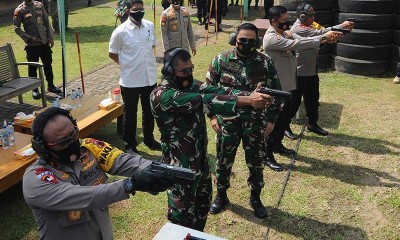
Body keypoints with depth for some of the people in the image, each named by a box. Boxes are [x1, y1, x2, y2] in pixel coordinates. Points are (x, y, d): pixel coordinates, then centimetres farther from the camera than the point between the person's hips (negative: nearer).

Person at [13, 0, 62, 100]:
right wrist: (29, 38, -14)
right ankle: (35, 89, 18)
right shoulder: (19, 10, -6)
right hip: (32, 44, -3)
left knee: (48, 64, 12)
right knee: (33, 67, 5)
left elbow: (46, 22, 9)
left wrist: (51, 37, 4)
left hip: (44, 42, 4)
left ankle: (50, 85, 27)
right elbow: (16, 28, -5)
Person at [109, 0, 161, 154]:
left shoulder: (150, 26, 0)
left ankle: (149, 139, 38)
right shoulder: (120, 31, -13)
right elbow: (112, 53, -2)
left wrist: (143, 61, 12)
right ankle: (130, 144, 25)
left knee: (149, 111, 18)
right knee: (130, 113, 9)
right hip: (130, 80, -5)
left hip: (150, 77, 5)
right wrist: (127, 64, 2)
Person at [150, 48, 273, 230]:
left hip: (201, 159, 8)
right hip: (180, 166, -8)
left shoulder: (190, 85, 1)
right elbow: (204, 101, -33)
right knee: (182, 217, 9)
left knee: (203, 205, 26)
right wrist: (248, 101, -38)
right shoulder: (161, 96, -24)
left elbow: (217, 91, -11)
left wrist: (251, 94, -30)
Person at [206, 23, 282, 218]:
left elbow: (275, 92, 3)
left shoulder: (266, 62, -5)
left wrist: (271, 119, -1)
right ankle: (221, 195, 36)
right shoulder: (221, 60, -6)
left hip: (255, 123, 0)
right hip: (227, 121, 0)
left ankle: (255, 198, 35)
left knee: (256, 162, 12)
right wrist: (212, 116, -3)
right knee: (223, 161, 13)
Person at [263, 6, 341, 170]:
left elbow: (302, 41, 1)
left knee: (285, 118, 20)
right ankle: (267, 155, 10)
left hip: (289, 85, 9)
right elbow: (296, 44, -27)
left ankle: (278, 144, 37)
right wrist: (323, 38, -24)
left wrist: (325, 39, -15)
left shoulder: (286, 33, 9)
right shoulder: (271, 38, -20)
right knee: (275, 121, -1)